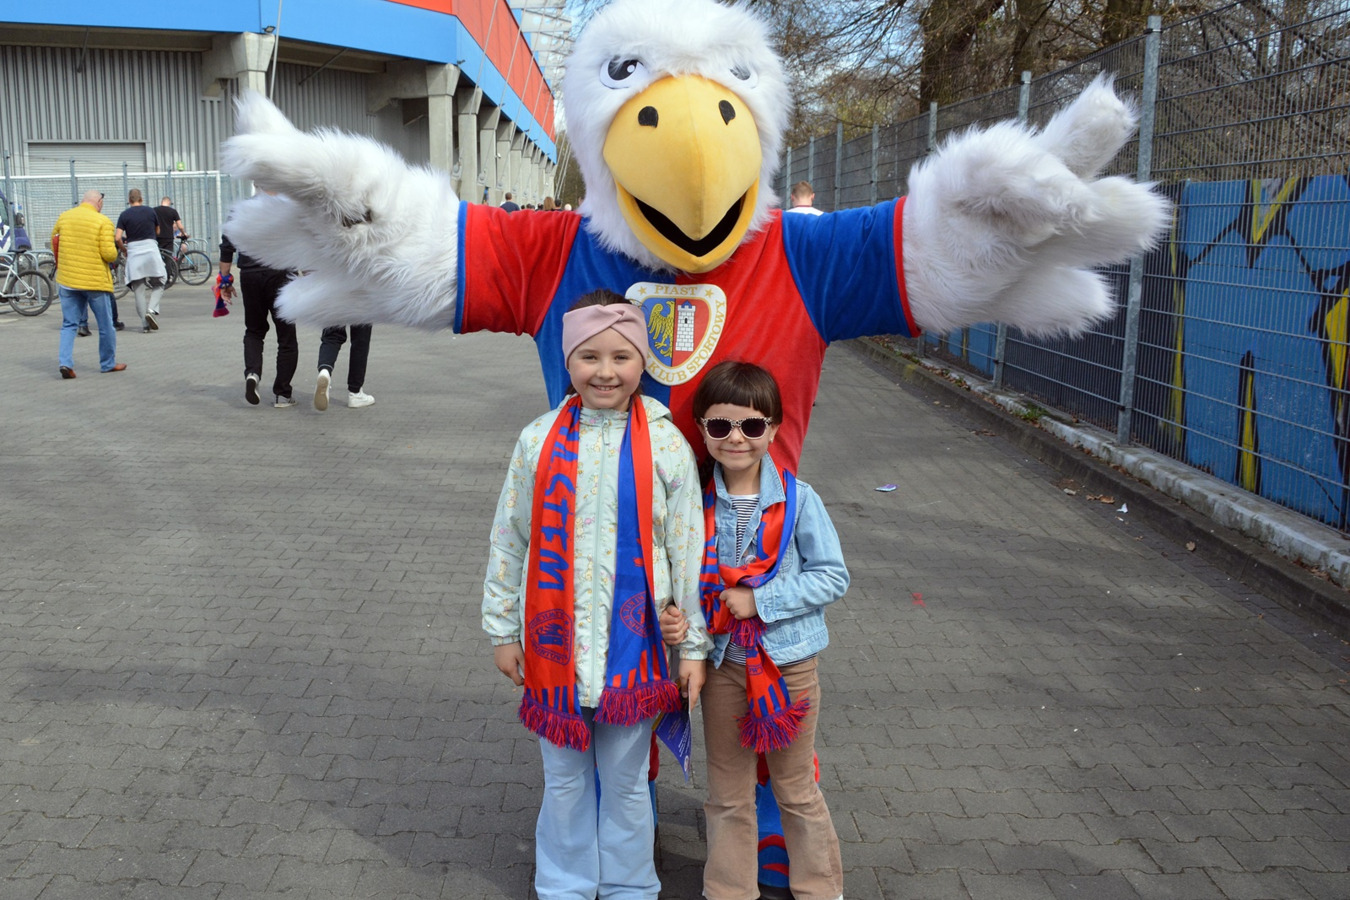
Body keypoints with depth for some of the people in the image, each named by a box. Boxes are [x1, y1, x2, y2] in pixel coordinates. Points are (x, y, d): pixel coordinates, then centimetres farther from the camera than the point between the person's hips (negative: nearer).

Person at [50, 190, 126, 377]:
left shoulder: (63, 217, 6)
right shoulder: (103, 222, -9)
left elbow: (54, 244, 12)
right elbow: (108, 253, -16)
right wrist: (114, 256, 6)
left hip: (67, 280, 4)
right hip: (95, 281, -4)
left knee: (69, 324, 10)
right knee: (105, 325, 11)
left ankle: (64, 362, -4)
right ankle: (108, 363, 20)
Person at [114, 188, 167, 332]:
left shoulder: (124, 215, 3)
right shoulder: (150, 211, 5)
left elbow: (118, 238, -4)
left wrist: (124, 250, 13)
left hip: (133, 251, 1)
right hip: (151, 248, -1)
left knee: (139, 288, 5)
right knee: (159, 282, 11)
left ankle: (145, 324, 4)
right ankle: (151, 309, -13)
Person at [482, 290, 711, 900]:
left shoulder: (666, 445, -6)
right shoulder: (540, 440, -2)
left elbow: (687, 551, -3)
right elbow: (508, 540, 4)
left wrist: (693, 646, -1)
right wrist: (502, 628, 5)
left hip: (633, 644, -1)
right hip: (554, 639, 1)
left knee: (626, 780, 14)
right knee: (564, 778, 16)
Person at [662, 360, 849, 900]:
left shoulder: (799, 501, -13)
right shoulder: (697, 503, -6)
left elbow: (832, 577, -11)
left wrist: (759, 601, -19)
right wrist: (672, 618, -18)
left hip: (789, 664, -2)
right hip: (722, 665, 2)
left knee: (796, 789, 15)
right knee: (727, 795, 16)